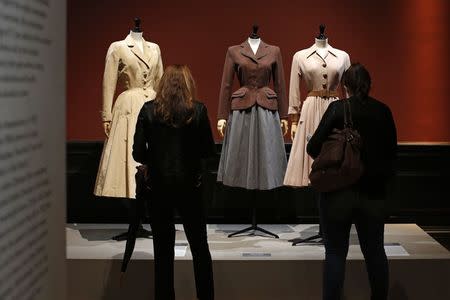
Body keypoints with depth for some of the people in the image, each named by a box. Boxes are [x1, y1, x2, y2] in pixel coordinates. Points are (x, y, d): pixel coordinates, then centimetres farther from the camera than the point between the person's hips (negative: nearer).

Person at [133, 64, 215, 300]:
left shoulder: (148, 110, -3)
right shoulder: (198, 110, -5)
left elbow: (138, 153, -4)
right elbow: (209, 150, 1)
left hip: (158, 186, 0)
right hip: (189, 185, 0)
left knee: (163, 249, 8)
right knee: (200, 247, 13)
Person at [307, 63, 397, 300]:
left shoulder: (338, 108, -9)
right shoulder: (383, 111, 1)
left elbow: (314, 147, -11)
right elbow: (391, 151, 9)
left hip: (340, 190, -3)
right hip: (374, 191, 4)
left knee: (335, 253, 3)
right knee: (375, 251, 14)